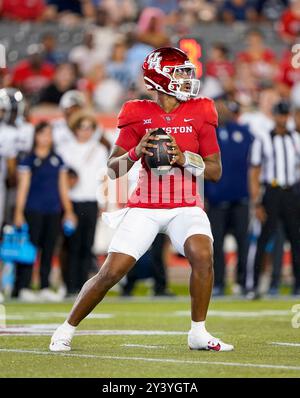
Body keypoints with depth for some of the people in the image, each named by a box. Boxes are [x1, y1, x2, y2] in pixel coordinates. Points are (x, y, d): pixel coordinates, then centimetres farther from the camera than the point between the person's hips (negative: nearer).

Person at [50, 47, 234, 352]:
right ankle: (66, 330, 12)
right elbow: (113, 169, -1)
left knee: (202, 255, -26)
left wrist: (185, 159, -16)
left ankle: (198, 333, -11)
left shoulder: (199, 114, 0)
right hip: (144, 208, -1)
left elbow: (215, 171, 1)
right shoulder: (138, 115, -3)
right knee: (112, 272, -7)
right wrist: (136, 152, -20)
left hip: (186, 207, 1)